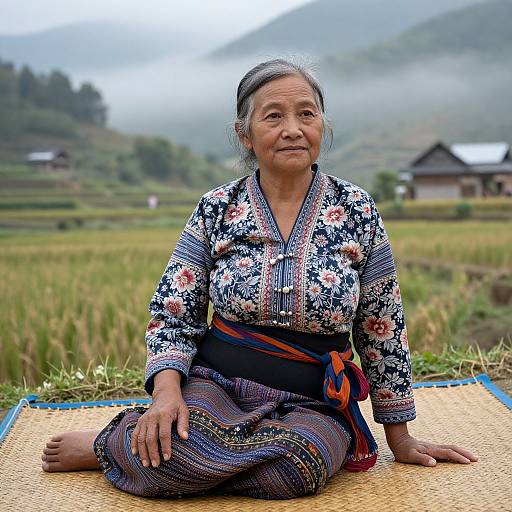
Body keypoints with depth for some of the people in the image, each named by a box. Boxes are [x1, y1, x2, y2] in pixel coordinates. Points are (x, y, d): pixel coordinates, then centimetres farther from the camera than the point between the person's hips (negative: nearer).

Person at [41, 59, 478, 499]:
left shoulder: (357, 211, -1)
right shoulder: (215, 210, 0)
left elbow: (383, 329, 4)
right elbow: (173, 312, 2)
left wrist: (399, 437, 9)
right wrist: (166, 389, -18)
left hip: (313, 404, 1)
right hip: (215, 384, -1)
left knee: (293, 468, -34)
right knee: (170, 446, -35)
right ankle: (108, 442, 1)